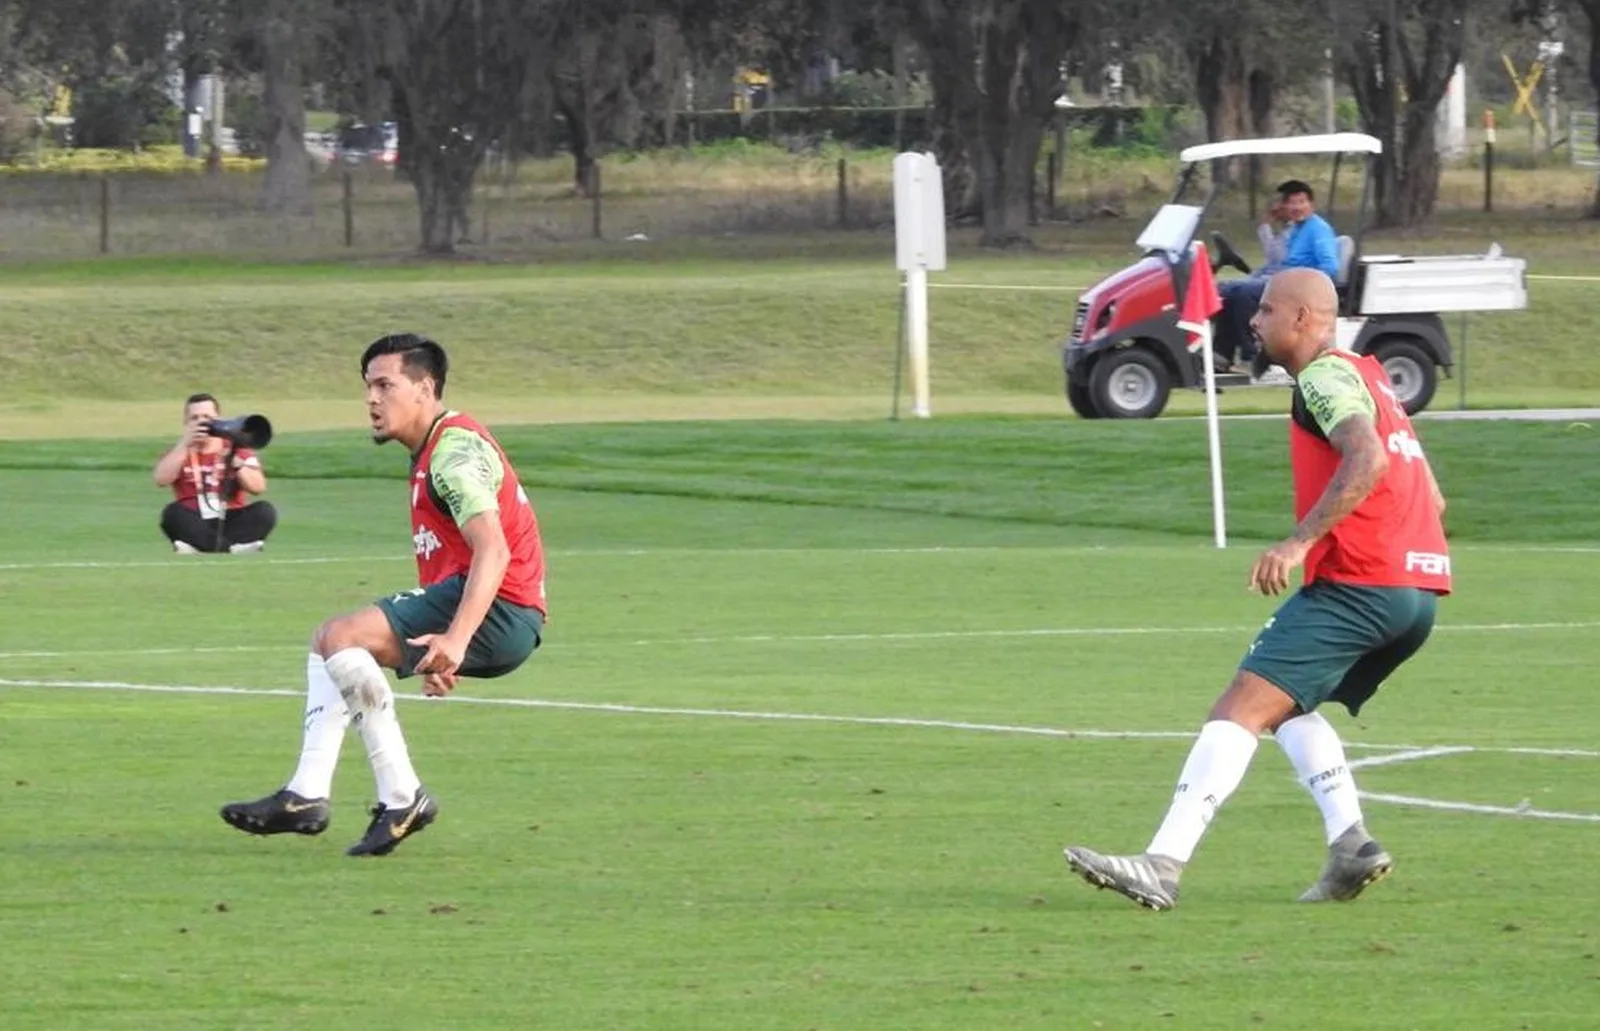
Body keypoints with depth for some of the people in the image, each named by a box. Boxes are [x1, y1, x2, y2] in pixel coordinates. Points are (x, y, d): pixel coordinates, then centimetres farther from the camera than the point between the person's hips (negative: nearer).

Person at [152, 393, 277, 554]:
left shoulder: (238, 450, 9)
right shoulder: (180, 453, 9)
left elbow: (258, 487, -6)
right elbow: (161, 480, -13)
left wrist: (234, 462, -21)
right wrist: (185, 444, -16)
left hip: (231, 525, 1)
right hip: (196, 527, -1)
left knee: (265, 511, -25)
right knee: (173, 513, -30)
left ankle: (197, 545, -31)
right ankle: (235, 546, -33)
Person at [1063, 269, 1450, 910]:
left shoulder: (1325, 376, -4)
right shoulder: (1367, 377, 25)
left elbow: (1366, 461, -23)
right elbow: (1430, 499, 27)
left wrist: (1300, 542, -26)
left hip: (1356, 585, -10)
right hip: (1419, 590, 10)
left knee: (1241, 709, -13)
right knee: (1287, 707, 23)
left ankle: (1162, 866, -23)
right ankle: (1351, 846, 6)